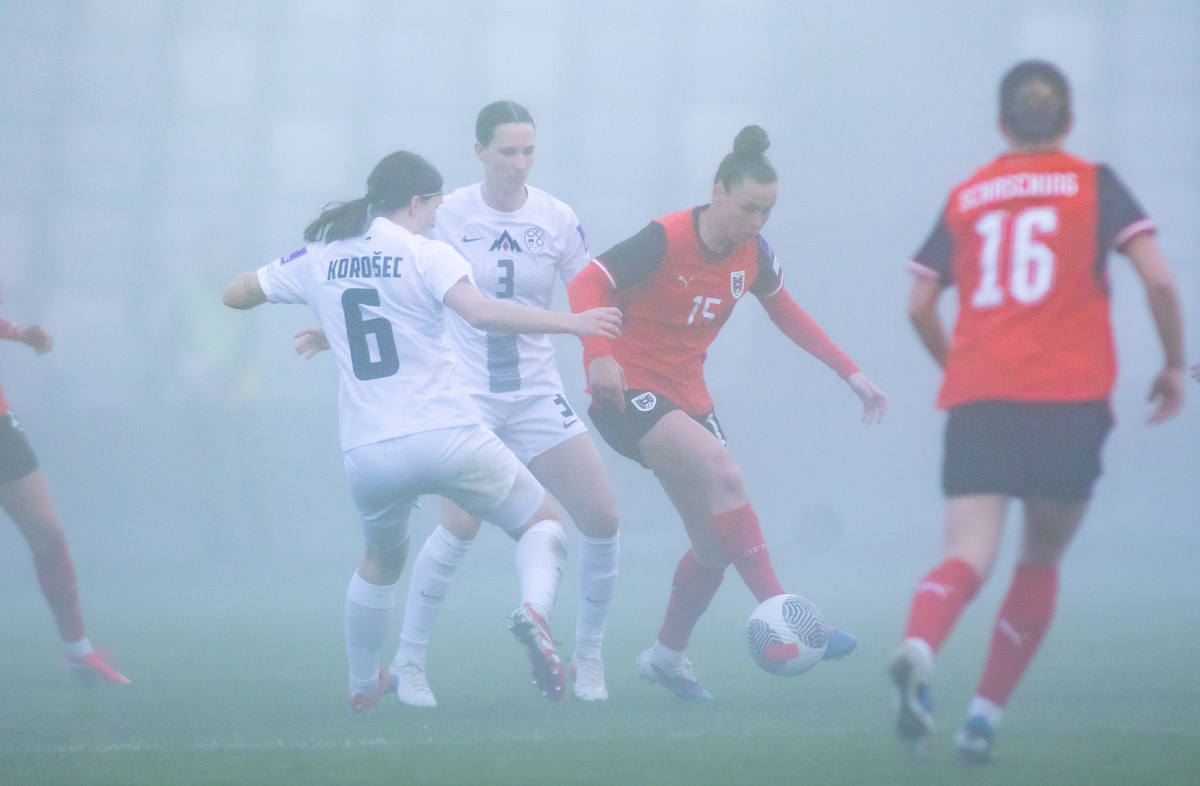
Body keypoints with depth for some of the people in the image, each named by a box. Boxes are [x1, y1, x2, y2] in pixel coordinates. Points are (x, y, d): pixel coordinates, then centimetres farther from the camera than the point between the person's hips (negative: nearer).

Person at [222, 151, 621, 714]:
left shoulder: (316, 259, 10)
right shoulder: (424, 254, -4)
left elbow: (234, 294, 22)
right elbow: (481, 313, -20)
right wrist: (570, 323, -17)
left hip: (367, 453, 4)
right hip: (444, 438, -4)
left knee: (382, 559, 31)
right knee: (541, 521, 12)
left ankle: (361, 687, 35)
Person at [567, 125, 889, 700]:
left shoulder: (752, 253, 1)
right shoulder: (665, 241, -18)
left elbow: (786, 314, 16)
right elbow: (586, 285, -19)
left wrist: (850, 373, 13)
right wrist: (600, 354, -34)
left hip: (687, 397, 7)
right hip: (629, 393, -7)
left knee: (716, 542, 4)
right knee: (723, 474, -30)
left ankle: (666, 655, 25)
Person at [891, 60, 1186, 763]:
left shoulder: (965, 198, 14)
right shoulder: (1093, 185, 7)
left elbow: (920, 305, 13)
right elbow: (1157, 277, -4)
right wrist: (1174, 365, 9)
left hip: (978, 398, 1)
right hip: (1071, 399, -1)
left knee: (970, 555, -10)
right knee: (1041, 561, 16)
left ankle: (916, 653, -42)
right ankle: (985, 717, 7)